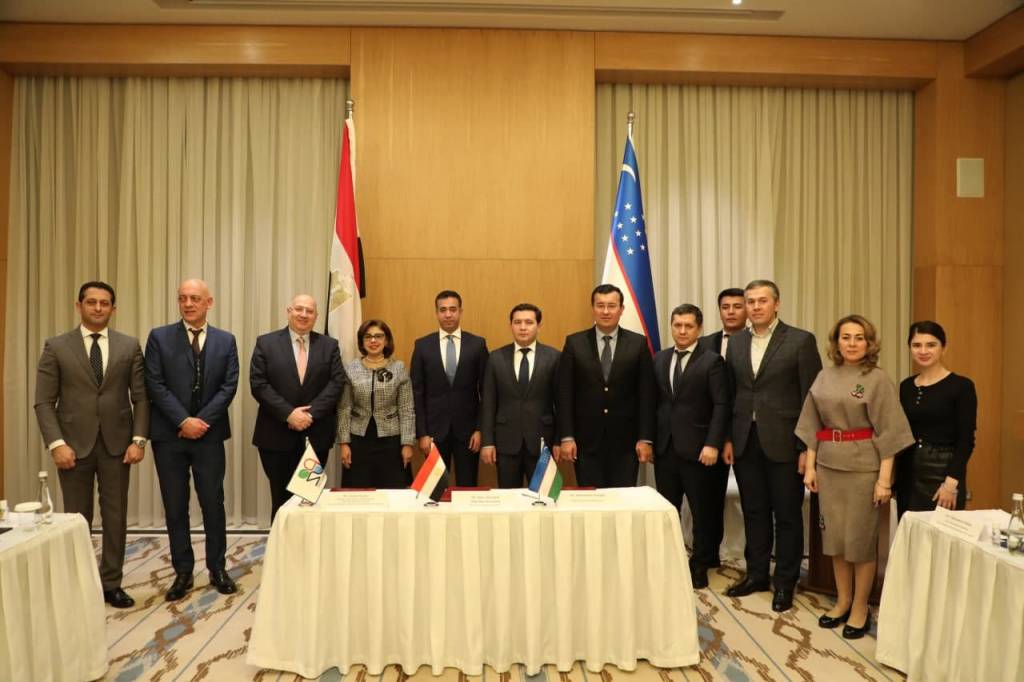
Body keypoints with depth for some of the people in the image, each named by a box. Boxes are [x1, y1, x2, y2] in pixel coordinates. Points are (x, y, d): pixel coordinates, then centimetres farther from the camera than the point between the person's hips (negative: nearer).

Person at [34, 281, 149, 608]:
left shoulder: (130, 346, 4)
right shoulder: (56, 347, 1)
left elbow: (141, 397, 3)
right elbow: (44, 401, -2)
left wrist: (138, 439, -6)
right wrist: (56, 443, -12)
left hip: (117, 444, 1)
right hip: (74, 444, -1)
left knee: (116, 518, 6)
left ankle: (111, 584, 19)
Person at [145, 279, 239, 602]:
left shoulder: (226, 340, 5)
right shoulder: (159, 337, 2)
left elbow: (229, 386, -2)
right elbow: (155, 385, -5)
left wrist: (201, 421, -11)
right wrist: (183, 421, -14)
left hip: (209, 433, 0)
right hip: (169, 434, 0)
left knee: (213, 503, 5)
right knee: (175, 506, 7)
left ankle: (217, 569, 18)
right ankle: (183, 572, 18)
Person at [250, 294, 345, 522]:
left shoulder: (329, 346, 7)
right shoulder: (266, 343, 3)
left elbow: (336, 383, -2)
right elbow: (258, 384, -5)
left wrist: (311, 413, -14)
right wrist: (289, 414, -14)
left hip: (316, 434, 1)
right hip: (277, 435, -1)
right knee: (281, 497, 8)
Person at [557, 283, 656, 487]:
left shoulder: (638, 343, 2)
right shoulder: (574, 343, 2)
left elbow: (647, 394, 1)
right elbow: (565, 393, 0)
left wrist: (646, 439, -4)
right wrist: (566, 437, -5)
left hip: (626, 440, 0)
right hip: (587, 440, 0)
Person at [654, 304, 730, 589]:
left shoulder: (712, 360, -5)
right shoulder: (659, 359, 10)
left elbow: (721, 406, -9)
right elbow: (655, 401, 11)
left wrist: (712, 444, -16)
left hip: (696, 449, -4)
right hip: (664, 448, 4)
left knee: (702, 511, 7)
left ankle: (699, 566, 21)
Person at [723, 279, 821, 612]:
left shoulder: (801, 340, -6)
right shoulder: (736, 342, 9)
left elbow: (812, 396, -7)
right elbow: (730, 393, 10)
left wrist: (807, 447, -10)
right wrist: (728, 439, 5)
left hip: (783, 442, -4)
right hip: (745, 442, 4)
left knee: (787, 516, 8)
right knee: (754, 512, 14)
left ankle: (785, 582, 22)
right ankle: (756, 574, 29)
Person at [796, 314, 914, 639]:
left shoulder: (878, 379, -7)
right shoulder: (825, 376, 6)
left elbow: (888, 432, -9)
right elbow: (814, 425, 9)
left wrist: (884, 479, -13)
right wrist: (810, 466, 5)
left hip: (863, 466, -4)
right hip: (829, 465, 4)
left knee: (860, 537, 4)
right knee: (834, 534, 11)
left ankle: (860, 607, 20)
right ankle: (842, 601, 27)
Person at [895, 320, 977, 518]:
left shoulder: (961, 386, -6)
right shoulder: (906, 386, 8)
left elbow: (966, 441, -11)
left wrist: (951, 482, -18)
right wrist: (894, 477, 9)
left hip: (943, 472, -5)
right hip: (908, 474, 5)